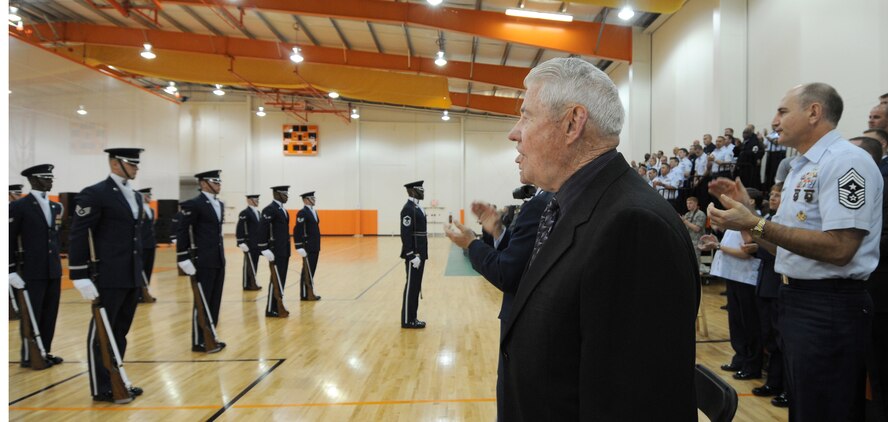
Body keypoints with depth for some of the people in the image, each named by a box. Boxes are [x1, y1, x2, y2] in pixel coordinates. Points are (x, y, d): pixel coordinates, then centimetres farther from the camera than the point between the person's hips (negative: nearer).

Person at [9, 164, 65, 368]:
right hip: (32, 272, -6)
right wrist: (12, 270, -11)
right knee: (31, 316, 2)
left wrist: (55, 257, 16)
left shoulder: (56, 207, 12)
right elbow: (9, 240, -9)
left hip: (53, 270, 6)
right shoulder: (19, 206, -7)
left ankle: (44, 353, 21)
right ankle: (29, 357, 14)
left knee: (50, 315, 10)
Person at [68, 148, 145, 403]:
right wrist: (80, 276, -16)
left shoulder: (136, 196, 14)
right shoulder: (94, 194, -9)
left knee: (120, 332, 15)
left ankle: (115, 382, 26)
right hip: (108, 278, -7)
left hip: (132, 278, 8)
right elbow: (77, 237, -12)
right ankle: (102, 389, 14)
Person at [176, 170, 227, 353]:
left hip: (218, 260, 8)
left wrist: (221, 254, 17)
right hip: (203, 261, -8)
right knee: (202, 302, 0)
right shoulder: (193, 204, -10)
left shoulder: (220, 204, 14)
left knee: (215, 301, 12)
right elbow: (182, 232, -12)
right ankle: (199, 341, 10)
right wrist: (183, 258, -16)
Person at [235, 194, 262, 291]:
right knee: (249, 264, -2)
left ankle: (251, 283, 16)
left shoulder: (258, 212, 15)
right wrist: (241, 243, -19)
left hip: (257, 244, 7)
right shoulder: (244, 213, -10)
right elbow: (239, 229, -15)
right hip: (249, 244, -7)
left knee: (254, 264, 9)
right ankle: (247, 284, 5)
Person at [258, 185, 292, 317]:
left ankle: (277, 306, 19)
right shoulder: (269, 209, -13)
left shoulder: (283, 209, 16)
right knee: (276, 280, -4)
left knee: (281, 280, 12)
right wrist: (265, 249, -22)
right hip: (276, 251, -9)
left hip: (284, 251, 9)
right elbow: (262, 230, -19)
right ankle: (271, 309, 3)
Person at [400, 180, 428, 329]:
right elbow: (406, 235, -21)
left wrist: (420, 254, 18)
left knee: (416, 286, 13)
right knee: (411, 286, -3)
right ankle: (407, 320, 5)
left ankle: (412, 318, 20)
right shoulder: (408, 209, -16)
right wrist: (412, 256, -23)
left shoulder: (417, 207, 14)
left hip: (419, 253, 10)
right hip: (413, 254, -10)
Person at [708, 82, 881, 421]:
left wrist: (755, 224, -26)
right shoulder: (802, 168, 15)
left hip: (828, 307, -10)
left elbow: (838, 248, -25)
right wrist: (747, 211, 8)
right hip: (796, 301, 10)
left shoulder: (846, 162, -15)